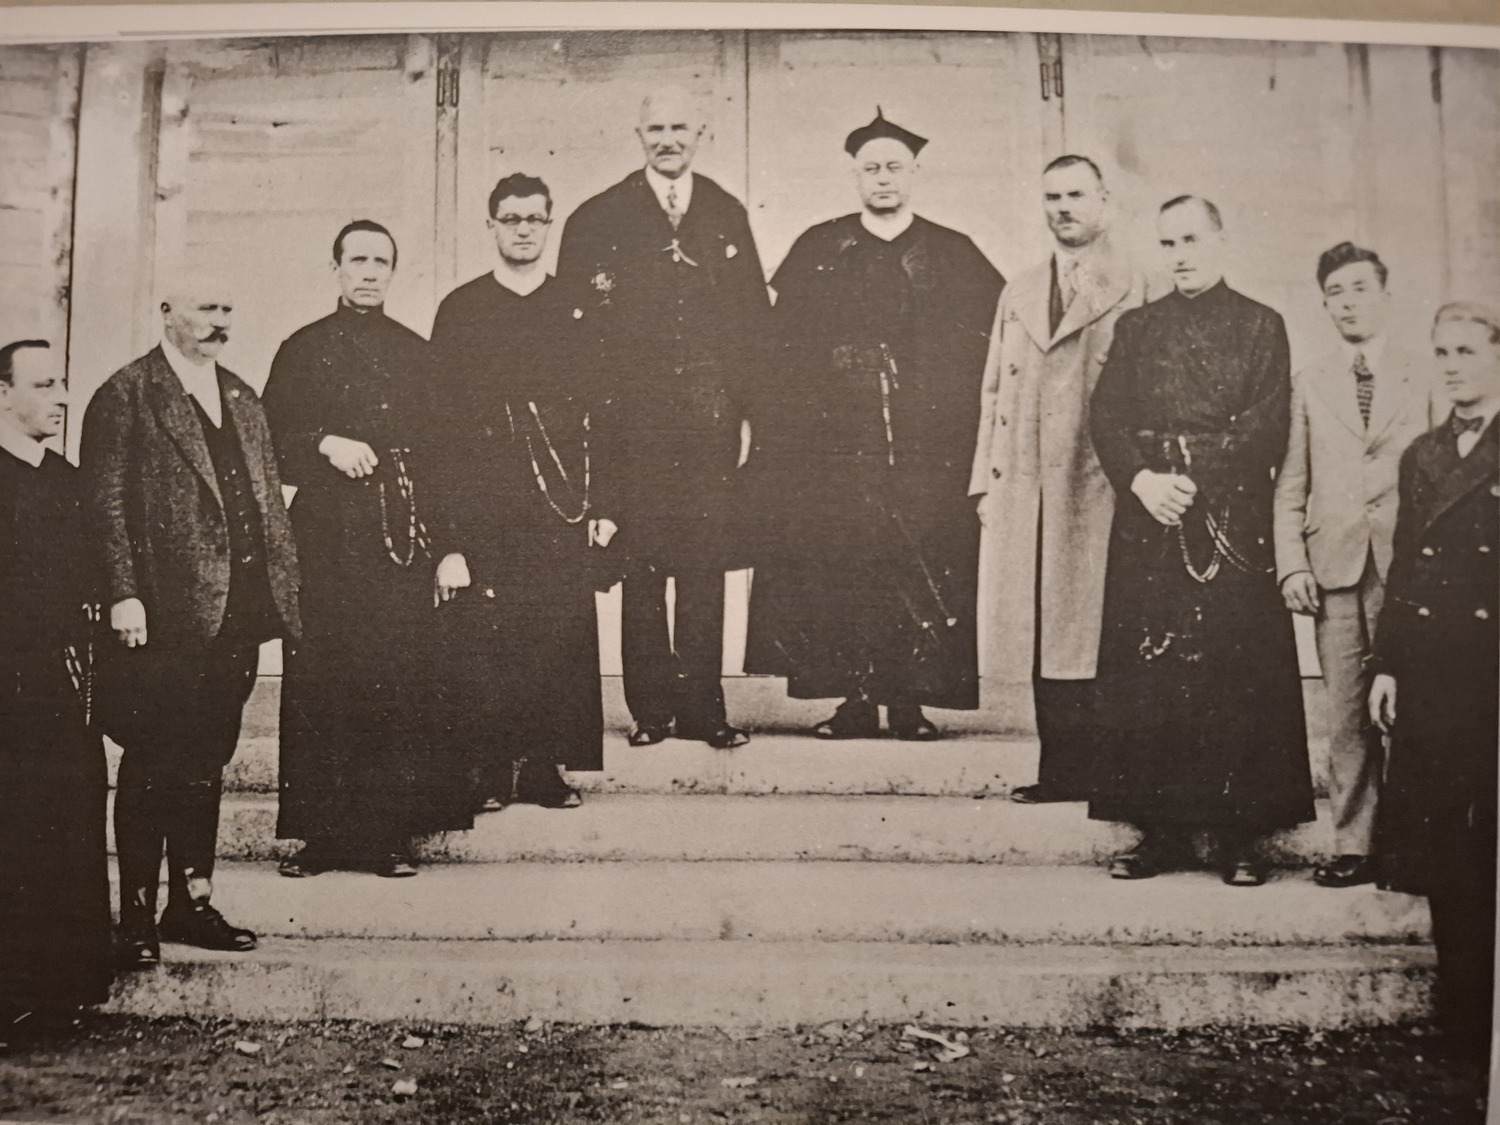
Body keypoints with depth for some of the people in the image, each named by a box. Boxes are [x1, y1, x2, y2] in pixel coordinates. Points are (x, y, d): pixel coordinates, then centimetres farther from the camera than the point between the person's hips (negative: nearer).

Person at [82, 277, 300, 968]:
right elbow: (106, 504, -9)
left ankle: (192, 904, 24)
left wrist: (280, 590, 10)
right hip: (164, 616, -6)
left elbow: (268, 499, 17)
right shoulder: (125, 396, -3)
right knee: (152, 764, 1)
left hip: (235, 615, 6)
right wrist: (124, 595, -16)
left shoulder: (242, 399, 18)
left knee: (207, 763, 13)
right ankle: (137, 917, 12)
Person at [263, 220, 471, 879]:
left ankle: (391, 833, 4)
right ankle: (321, 833, 6)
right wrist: (325, 444, -12)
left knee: (399, 684, -4)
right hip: (323, 537, -1)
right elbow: (271, 441, 8)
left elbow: (440, 453, 12)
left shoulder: (417, 354, 15)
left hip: (401, 542, 1)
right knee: (318, 684, -3)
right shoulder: (301, 350, 12)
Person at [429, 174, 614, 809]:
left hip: (563, 506, 1)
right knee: (483, 637, -3)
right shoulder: (459, 310, 9)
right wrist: (447, 523, -4)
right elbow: (443, 417, 4)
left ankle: (547, 768, 8)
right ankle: (488, 771, 7)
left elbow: (602, 411, 10)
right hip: (482, 503, -1)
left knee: (562, 636, -2)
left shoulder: (578, 310, 13)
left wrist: (604, 503, 1)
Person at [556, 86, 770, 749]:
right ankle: (651, 706, 10)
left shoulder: (728, 217, 15)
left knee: (706, 564, 1)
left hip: (709, 417, 2)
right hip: (632, 418, -2)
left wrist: (745, 403, 4)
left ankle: (702, 706, 9)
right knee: (642, 563, 0)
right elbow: (574, 321, 3)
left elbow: (753, 316, 13)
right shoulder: (597, 220, 6)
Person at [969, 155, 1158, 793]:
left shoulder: (1136, 292, 3)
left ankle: (1090, 775, 4)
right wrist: (986, 480, 11)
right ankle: (1059, 772, 12)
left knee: (1089, 636, -5)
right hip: (1023, 495, 5)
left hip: (1098, 493, -5)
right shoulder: (1018, 295, 21)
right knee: (1040, 640, 5)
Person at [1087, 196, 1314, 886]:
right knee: (1148, 676, 0)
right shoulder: (1136, 327, 15)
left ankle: (1240, 836, 6)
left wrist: (1196, 482, -14)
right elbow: (1106, 416, 5)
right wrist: (1141, 479, -12)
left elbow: (1267, 427, -3)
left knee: (1237, 673, -3)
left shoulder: (1261, 326, 8)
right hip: (1148, 518, 2)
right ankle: (1160, 829, 9)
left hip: (1233, 522, -2)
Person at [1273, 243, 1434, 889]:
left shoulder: (1424, 381, 9)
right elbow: (1290, 486, 9)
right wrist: (1291, 563, -1)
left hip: (1410, 568, -1)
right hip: (1334, 569, 1)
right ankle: (1353, 846, 9)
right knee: (1347, 717, 1)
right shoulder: (1309, 384, 12)